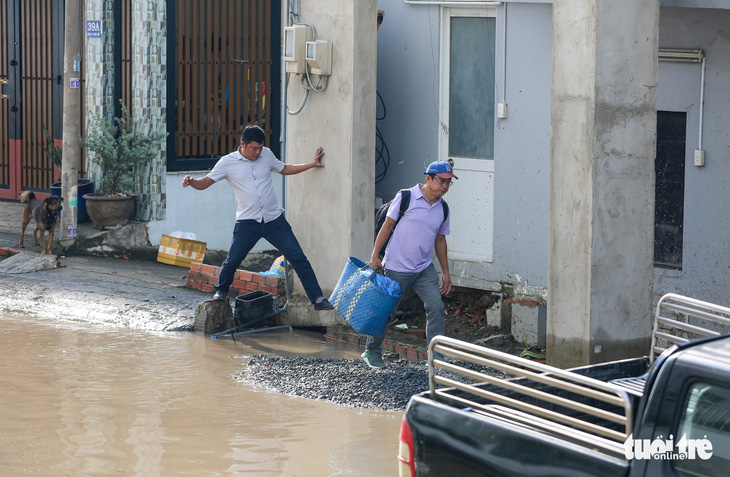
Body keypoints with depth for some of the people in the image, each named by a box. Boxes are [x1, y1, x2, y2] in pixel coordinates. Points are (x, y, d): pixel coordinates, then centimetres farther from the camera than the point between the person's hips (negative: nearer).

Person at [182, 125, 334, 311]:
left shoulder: (266, 154, 6)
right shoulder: (227, 162, -4)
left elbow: (284, 169, 23)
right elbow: (205, 183, -2)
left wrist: (312, 164, 17)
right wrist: (191, 181, -24)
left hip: (274, 219, 2)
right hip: (247, 222, -2)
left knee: (298, 258, -3)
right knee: (232, 261, -4)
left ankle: (317, 298, 3)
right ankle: (221, 291, 26)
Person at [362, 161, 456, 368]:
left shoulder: (443, 209, 6)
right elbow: (387, 226, -4)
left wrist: (445, 272, 17)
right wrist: (375, 255, -6)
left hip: (424, 268, 5)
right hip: (397, 267, -4)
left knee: (436, 306, -11)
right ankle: (372, 351, 24)